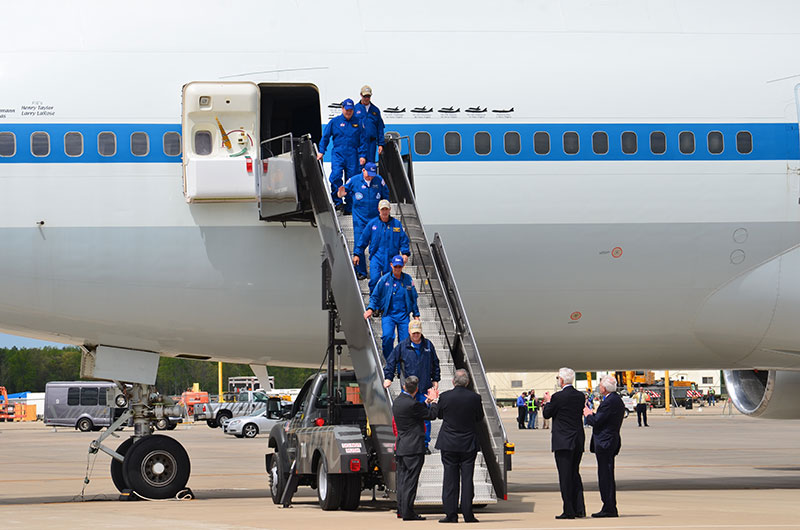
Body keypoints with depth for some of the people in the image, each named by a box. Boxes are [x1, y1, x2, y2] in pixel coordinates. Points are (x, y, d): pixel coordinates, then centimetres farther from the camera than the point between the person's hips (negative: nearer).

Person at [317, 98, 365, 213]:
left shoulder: (357, 123, 10)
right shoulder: (334, 122, 7)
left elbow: (362, 141, 11)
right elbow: (325, 137, 10)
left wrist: (362, 155, 3)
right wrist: (321, 151, 3)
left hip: (352, 156, 1)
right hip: (338, 154, -1)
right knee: (336, 176, -22)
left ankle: (349, 207, 7)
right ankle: (337, 201, -11)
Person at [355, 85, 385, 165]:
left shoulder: (375, 110, 13)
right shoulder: (355, 109, 5)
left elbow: (380, 129, 13)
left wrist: (380, 144, 6)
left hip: (371, 142, 3)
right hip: (359, 143, -3)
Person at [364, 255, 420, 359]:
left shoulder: (408, 280, 6)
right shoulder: (384, 279, 1)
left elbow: (413, 298, 16)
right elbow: (375, 296, 7)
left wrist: (416, 315, 15)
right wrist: (370, 309, -7)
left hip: (403, 315, 2)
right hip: (388, 314, -2)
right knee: (387, 337, -23)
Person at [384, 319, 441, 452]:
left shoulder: (428, 345, 6)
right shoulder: (402, 346, -1)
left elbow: (435, 363, 16)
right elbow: (391, 362, 4)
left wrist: (435, 380, 14)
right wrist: (388, 378, -5)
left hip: (425, 387, 2)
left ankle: (425, 444, 12)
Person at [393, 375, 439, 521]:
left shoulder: (398, 402, 9)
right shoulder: (412, 404, -19)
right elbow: (432, 415, -8)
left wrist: (427, 401, 27)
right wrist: (434, 401, 7)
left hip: (401, 448, 9)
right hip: (413, 448, -9)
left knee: (403, 478, 14)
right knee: (410, 480, -6)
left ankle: (401, 509, 19)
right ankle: (407, 512, -6)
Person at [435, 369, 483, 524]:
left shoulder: (445, 396, -9)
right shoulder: (474, 397, -8)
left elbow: (439, 415, 5)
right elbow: (480, 417, 4)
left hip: (448, 444, 0)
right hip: (469, 444, 0)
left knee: (450, 479, 4)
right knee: (467, 479, 5)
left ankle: (451, 514, 2)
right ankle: (468, 514, 4)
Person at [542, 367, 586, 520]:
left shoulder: (558, 397, -14)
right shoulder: (580, 396, 5)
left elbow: (546, 414, -4)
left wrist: (548, 402, 17)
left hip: (563, 442, -7)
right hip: (579, 441, 7)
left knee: (565, 477, -2)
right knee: (575, 475, 16)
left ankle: (569, 511, -2)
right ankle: (579, 509, 14)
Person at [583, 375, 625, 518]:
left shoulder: (609, 401, -18)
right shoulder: (618, 400, 14)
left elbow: (596, 421, -19)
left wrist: (588, 415, 0)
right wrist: (592, 414, 16)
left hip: (604, 443, -10)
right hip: (612, 441, 10)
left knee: (605, 476, -7)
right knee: (607, 476, 14)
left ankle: (609, 509, -6)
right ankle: (611, 508, 18)